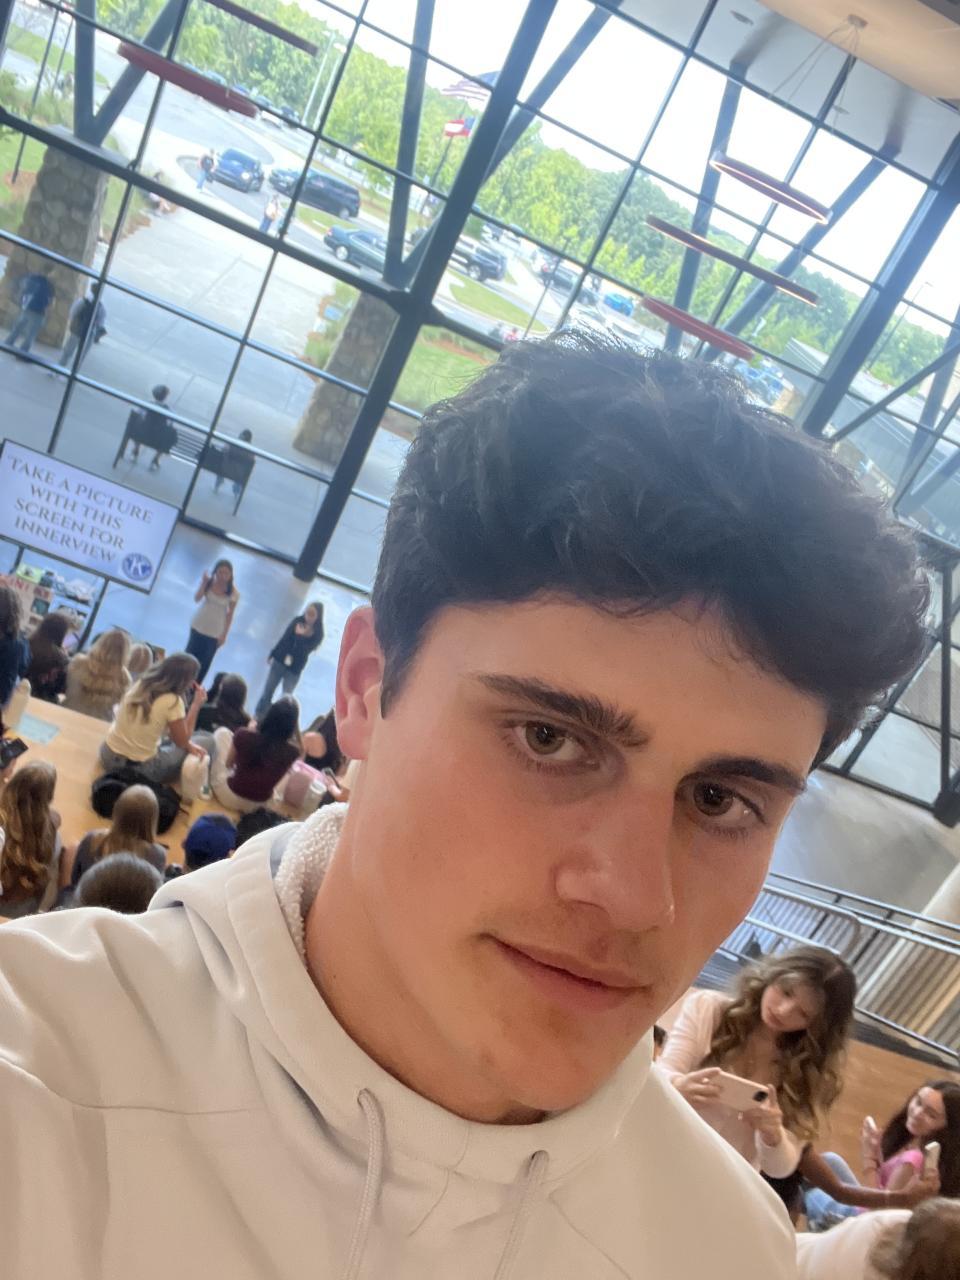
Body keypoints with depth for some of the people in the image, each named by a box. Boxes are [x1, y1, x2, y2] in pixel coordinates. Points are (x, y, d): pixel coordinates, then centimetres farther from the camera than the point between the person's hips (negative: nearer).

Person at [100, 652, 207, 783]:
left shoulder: (142, 683, -1)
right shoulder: (172, 702, -20)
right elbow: (182, 742, -5)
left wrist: (188, 743, 8)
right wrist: (196, 705, -3)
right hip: (140, 767, -6)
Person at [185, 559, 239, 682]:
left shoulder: (233, 592, -11)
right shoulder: (209, 582, -7)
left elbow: (230, 615, -4)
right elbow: (197, 599, -17)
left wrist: (224, 635, -4)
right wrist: (204, 583, -26)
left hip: (214, 632, -1)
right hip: (198, 626, 2)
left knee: (203, 664, -1)